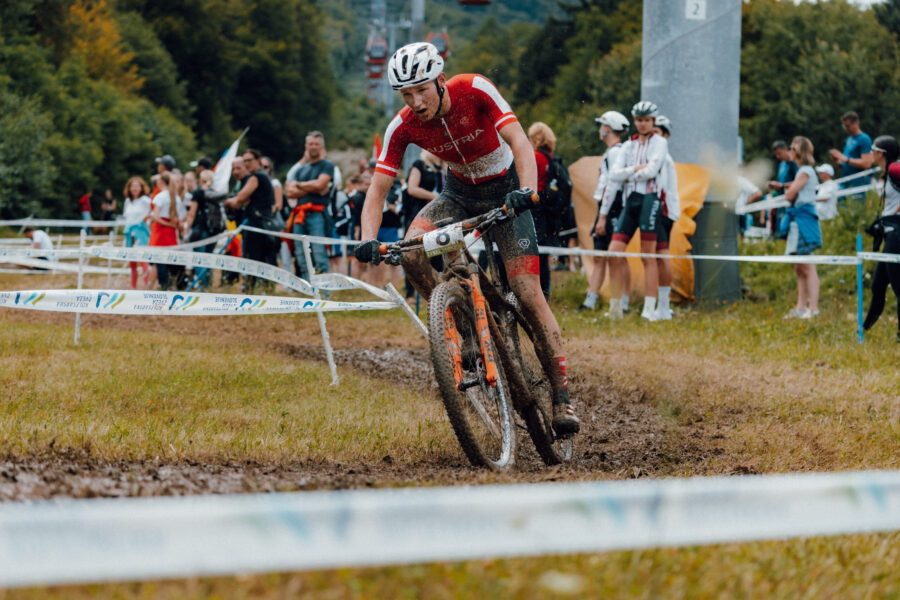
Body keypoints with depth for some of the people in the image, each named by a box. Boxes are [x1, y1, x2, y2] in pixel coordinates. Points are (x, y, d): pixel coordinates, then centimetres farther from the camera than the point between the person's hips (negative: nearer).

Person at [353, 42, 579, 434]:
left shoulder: (475, 90, -27)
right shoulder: (403, 127, -18)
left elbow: (519, 141, -35)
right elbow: (378, 189, -16)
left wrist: (526, 189, -53)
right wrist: (369, 241, -34)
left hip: (504, 189, -3)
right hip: (459, 192, 3)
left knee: (527, 294, -14)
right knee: (411, 251, -27)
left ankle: (562, 397, -7)